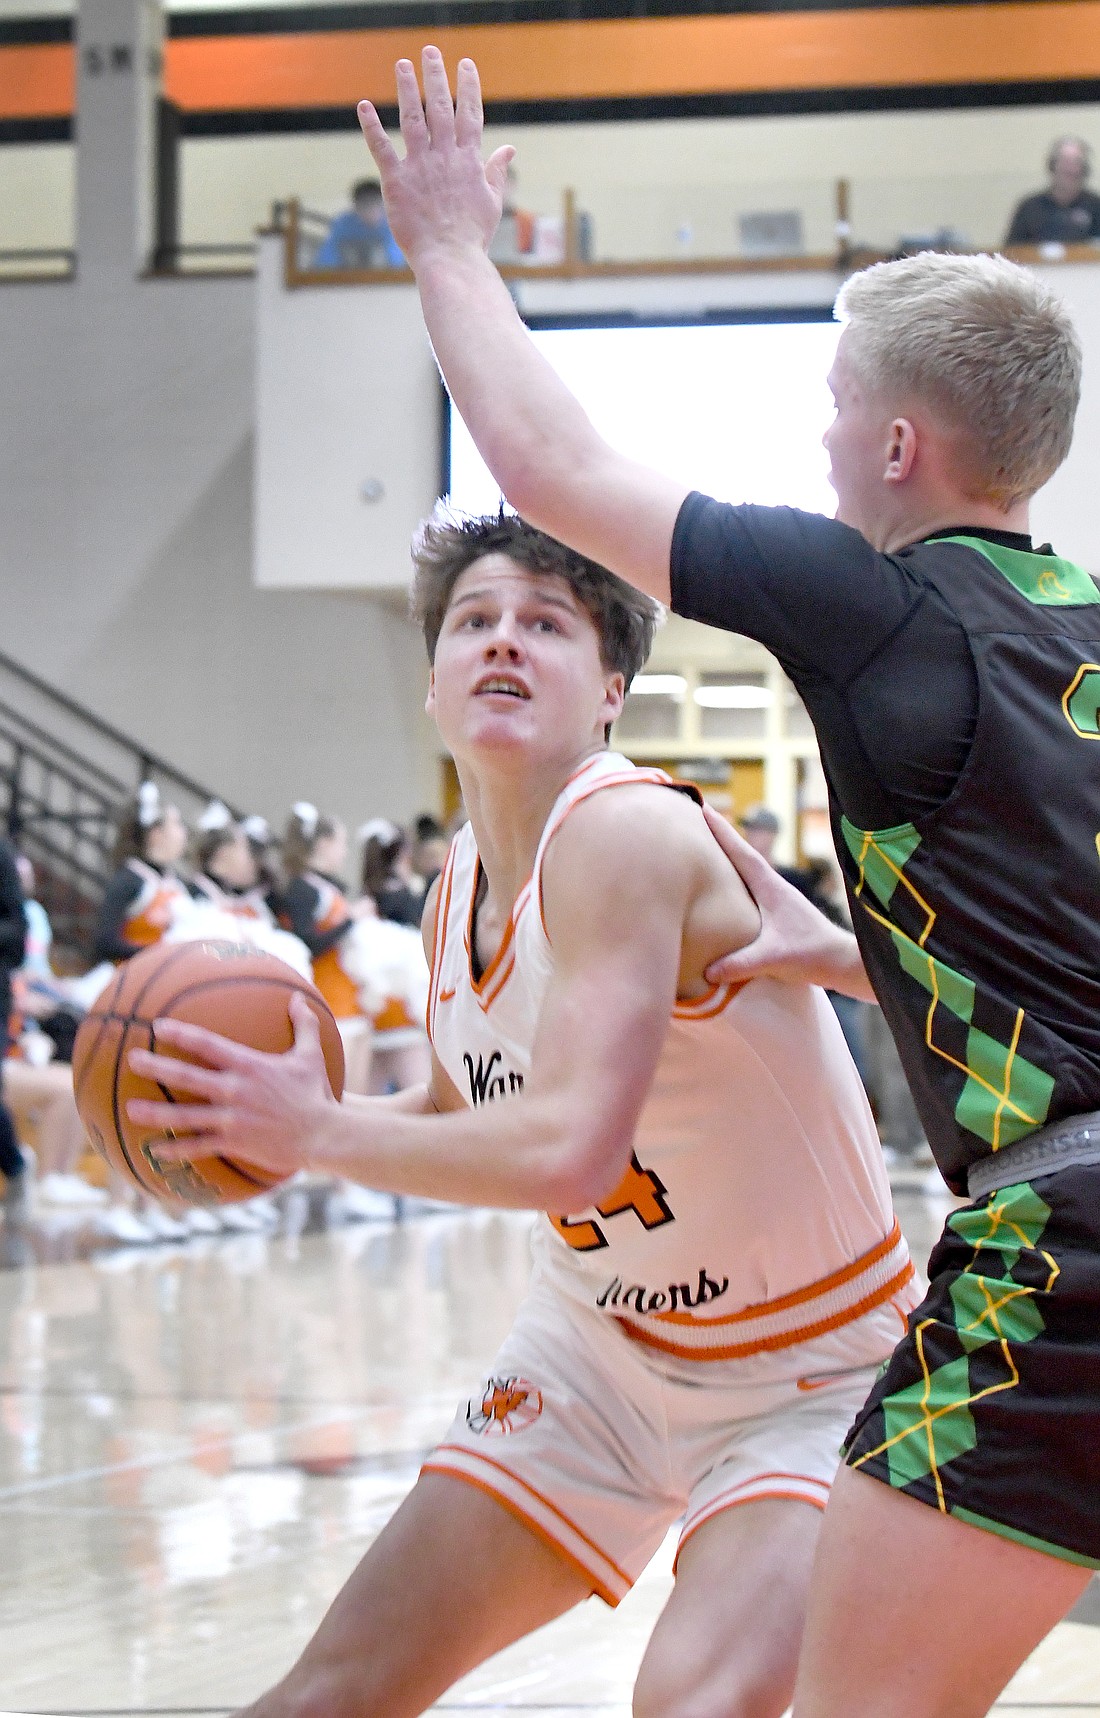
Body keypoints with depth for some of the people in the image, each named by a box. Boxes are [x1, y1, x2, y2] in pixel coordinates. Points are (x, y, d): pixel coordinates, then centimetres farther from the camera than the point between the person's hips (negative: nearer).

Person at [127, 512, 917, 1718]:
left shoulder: (625, 834, -25)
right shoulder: (458, 893, 1)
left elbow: (567, 1154, -36)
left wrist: (316, 1132, -27)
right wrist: (257, 1121, 1)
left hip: (806, 1373, -8)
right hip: (599, 1345, 8)